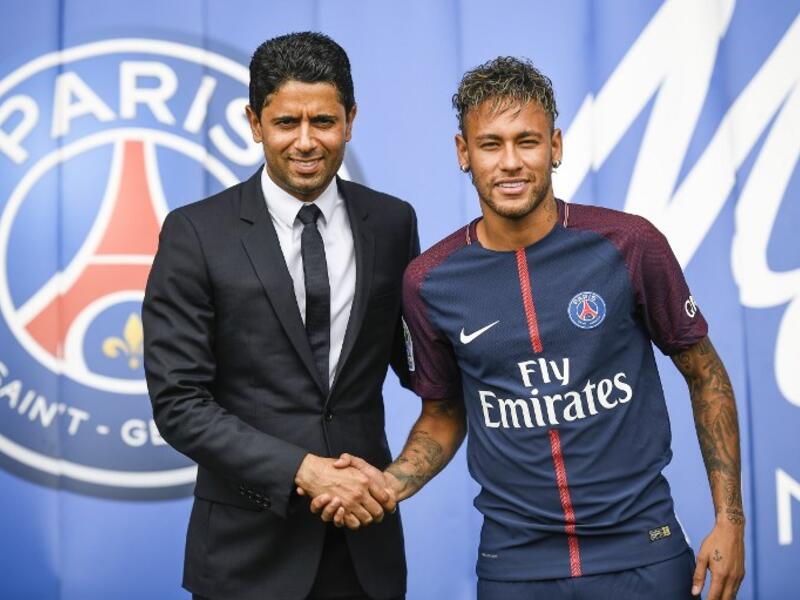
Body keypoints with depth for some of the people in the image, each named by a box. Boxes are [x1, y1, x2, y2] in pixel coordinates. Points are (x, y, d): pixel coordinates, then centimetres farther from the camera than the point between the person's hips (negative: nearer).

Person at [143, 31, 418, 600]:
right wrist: (305, 471, -18)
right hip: (251, 548, -3)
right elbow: (178, 403, -10)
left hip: (366, 540, 3)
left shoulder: (392, 222, 2)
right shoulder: (197, 233, -7)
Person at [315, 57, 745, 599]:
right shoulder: (428, 282, -4)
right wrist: (387, 485, -9)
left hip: (642, 551, -1)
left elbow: (705, 374, 2)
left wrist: (730, 520, -2)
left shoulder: (628, 246, -9)